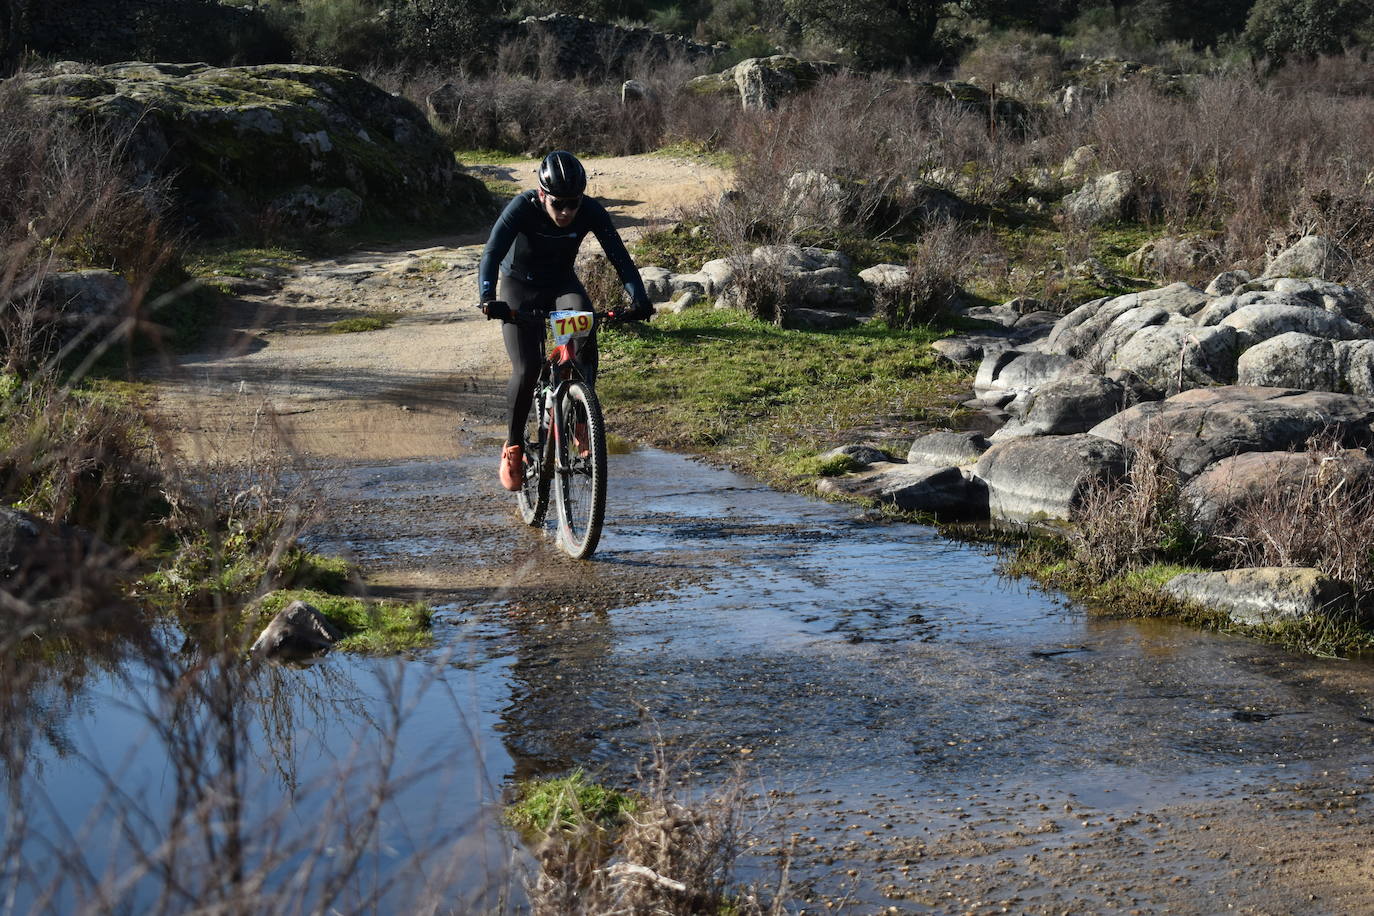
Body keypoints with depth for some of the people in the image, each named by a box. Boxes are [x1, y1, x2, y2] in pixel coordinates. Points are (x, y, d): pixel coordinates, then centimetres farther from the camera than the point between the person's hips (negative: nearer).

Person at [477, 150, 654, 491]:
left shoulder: (590, 211, -23)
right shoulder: (522, 208, -29)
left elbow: (619, 255, -26)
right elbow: (491, 254, -38)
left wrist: (638, 297, -42)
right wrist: (488, 298, -55)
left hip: (562, 284, 2)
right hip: (519, 287, -2)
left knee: (585, 331, -30)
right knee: (526, 371, -17)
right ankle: (513, 445, 4)